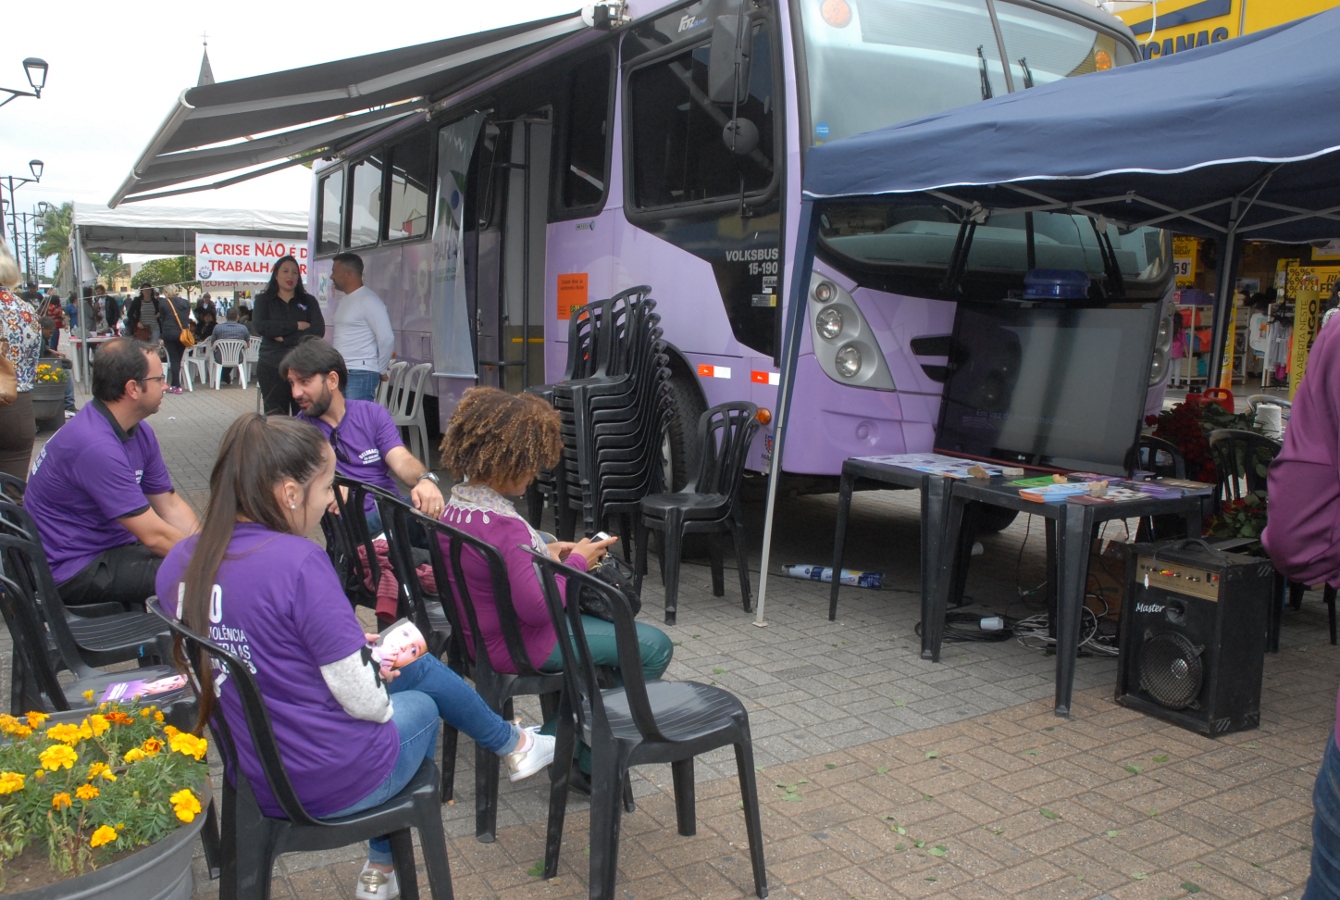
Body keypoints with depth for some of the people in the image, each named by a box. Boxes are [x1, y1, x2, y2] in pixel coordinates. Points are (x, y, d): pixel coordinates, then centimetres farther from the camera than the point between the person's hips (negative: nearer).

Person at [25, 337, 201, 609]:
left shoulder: (139, 432, 2)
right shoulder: (96, 446, -27)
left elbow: (169, 504, 5)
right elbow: (153, 535, -25)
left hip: (108, 545, 9)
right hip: (73, 569, -9)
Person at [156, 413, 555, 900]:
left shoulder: (179, 562, -4)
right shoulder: (298, 562, -26)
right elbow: (365, 702, -21)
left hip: (253, 776, 7)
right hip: (334, 784, -6)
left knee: (418, 666, 25)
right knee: (421, 705, 23)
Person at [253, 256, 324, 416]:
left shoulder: (308, 301, 11)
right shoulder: (264, 300, 11)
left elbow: (318, 331, -4)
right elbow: (260, 326, -8)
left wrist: (284, 338, -10)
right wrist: (296, 325, -10)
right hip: (272, 368, 0)